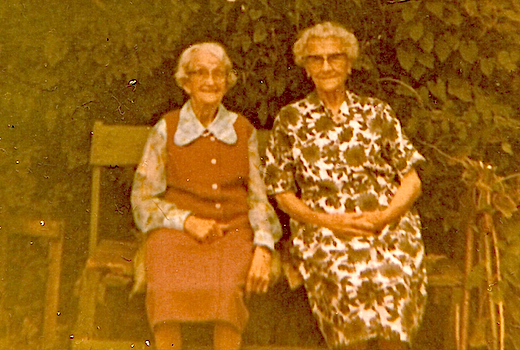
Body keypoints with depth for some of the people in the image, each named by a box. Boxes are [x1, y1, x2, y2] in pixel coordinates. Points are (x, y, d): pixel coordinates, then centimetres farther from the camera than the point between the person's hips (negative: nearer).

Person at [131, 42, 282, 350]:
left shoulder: (243, 130, 14)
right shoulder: (166, 130, 8)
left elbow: (258, 197, 11)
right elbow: (143, 199, 7)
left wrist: (263, 248, -6)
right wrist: (187, 220, -9)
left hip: (234, 232, 1)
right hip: (176, 232, -1)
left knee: (228, 290, -32)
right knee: (167, 289, -32)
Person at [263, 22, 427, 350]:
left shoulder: (376, 112, 13)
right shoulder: (291, 120, 10)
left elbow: (412, 181, 11)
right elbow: (283, 194, 9)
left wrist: (382, 217, -7)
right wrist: (327, 221, -6)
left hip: (388, 223, 1)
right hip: (323, 228, -1)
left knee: (391, 272, -24)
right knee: (346, 273, -27)